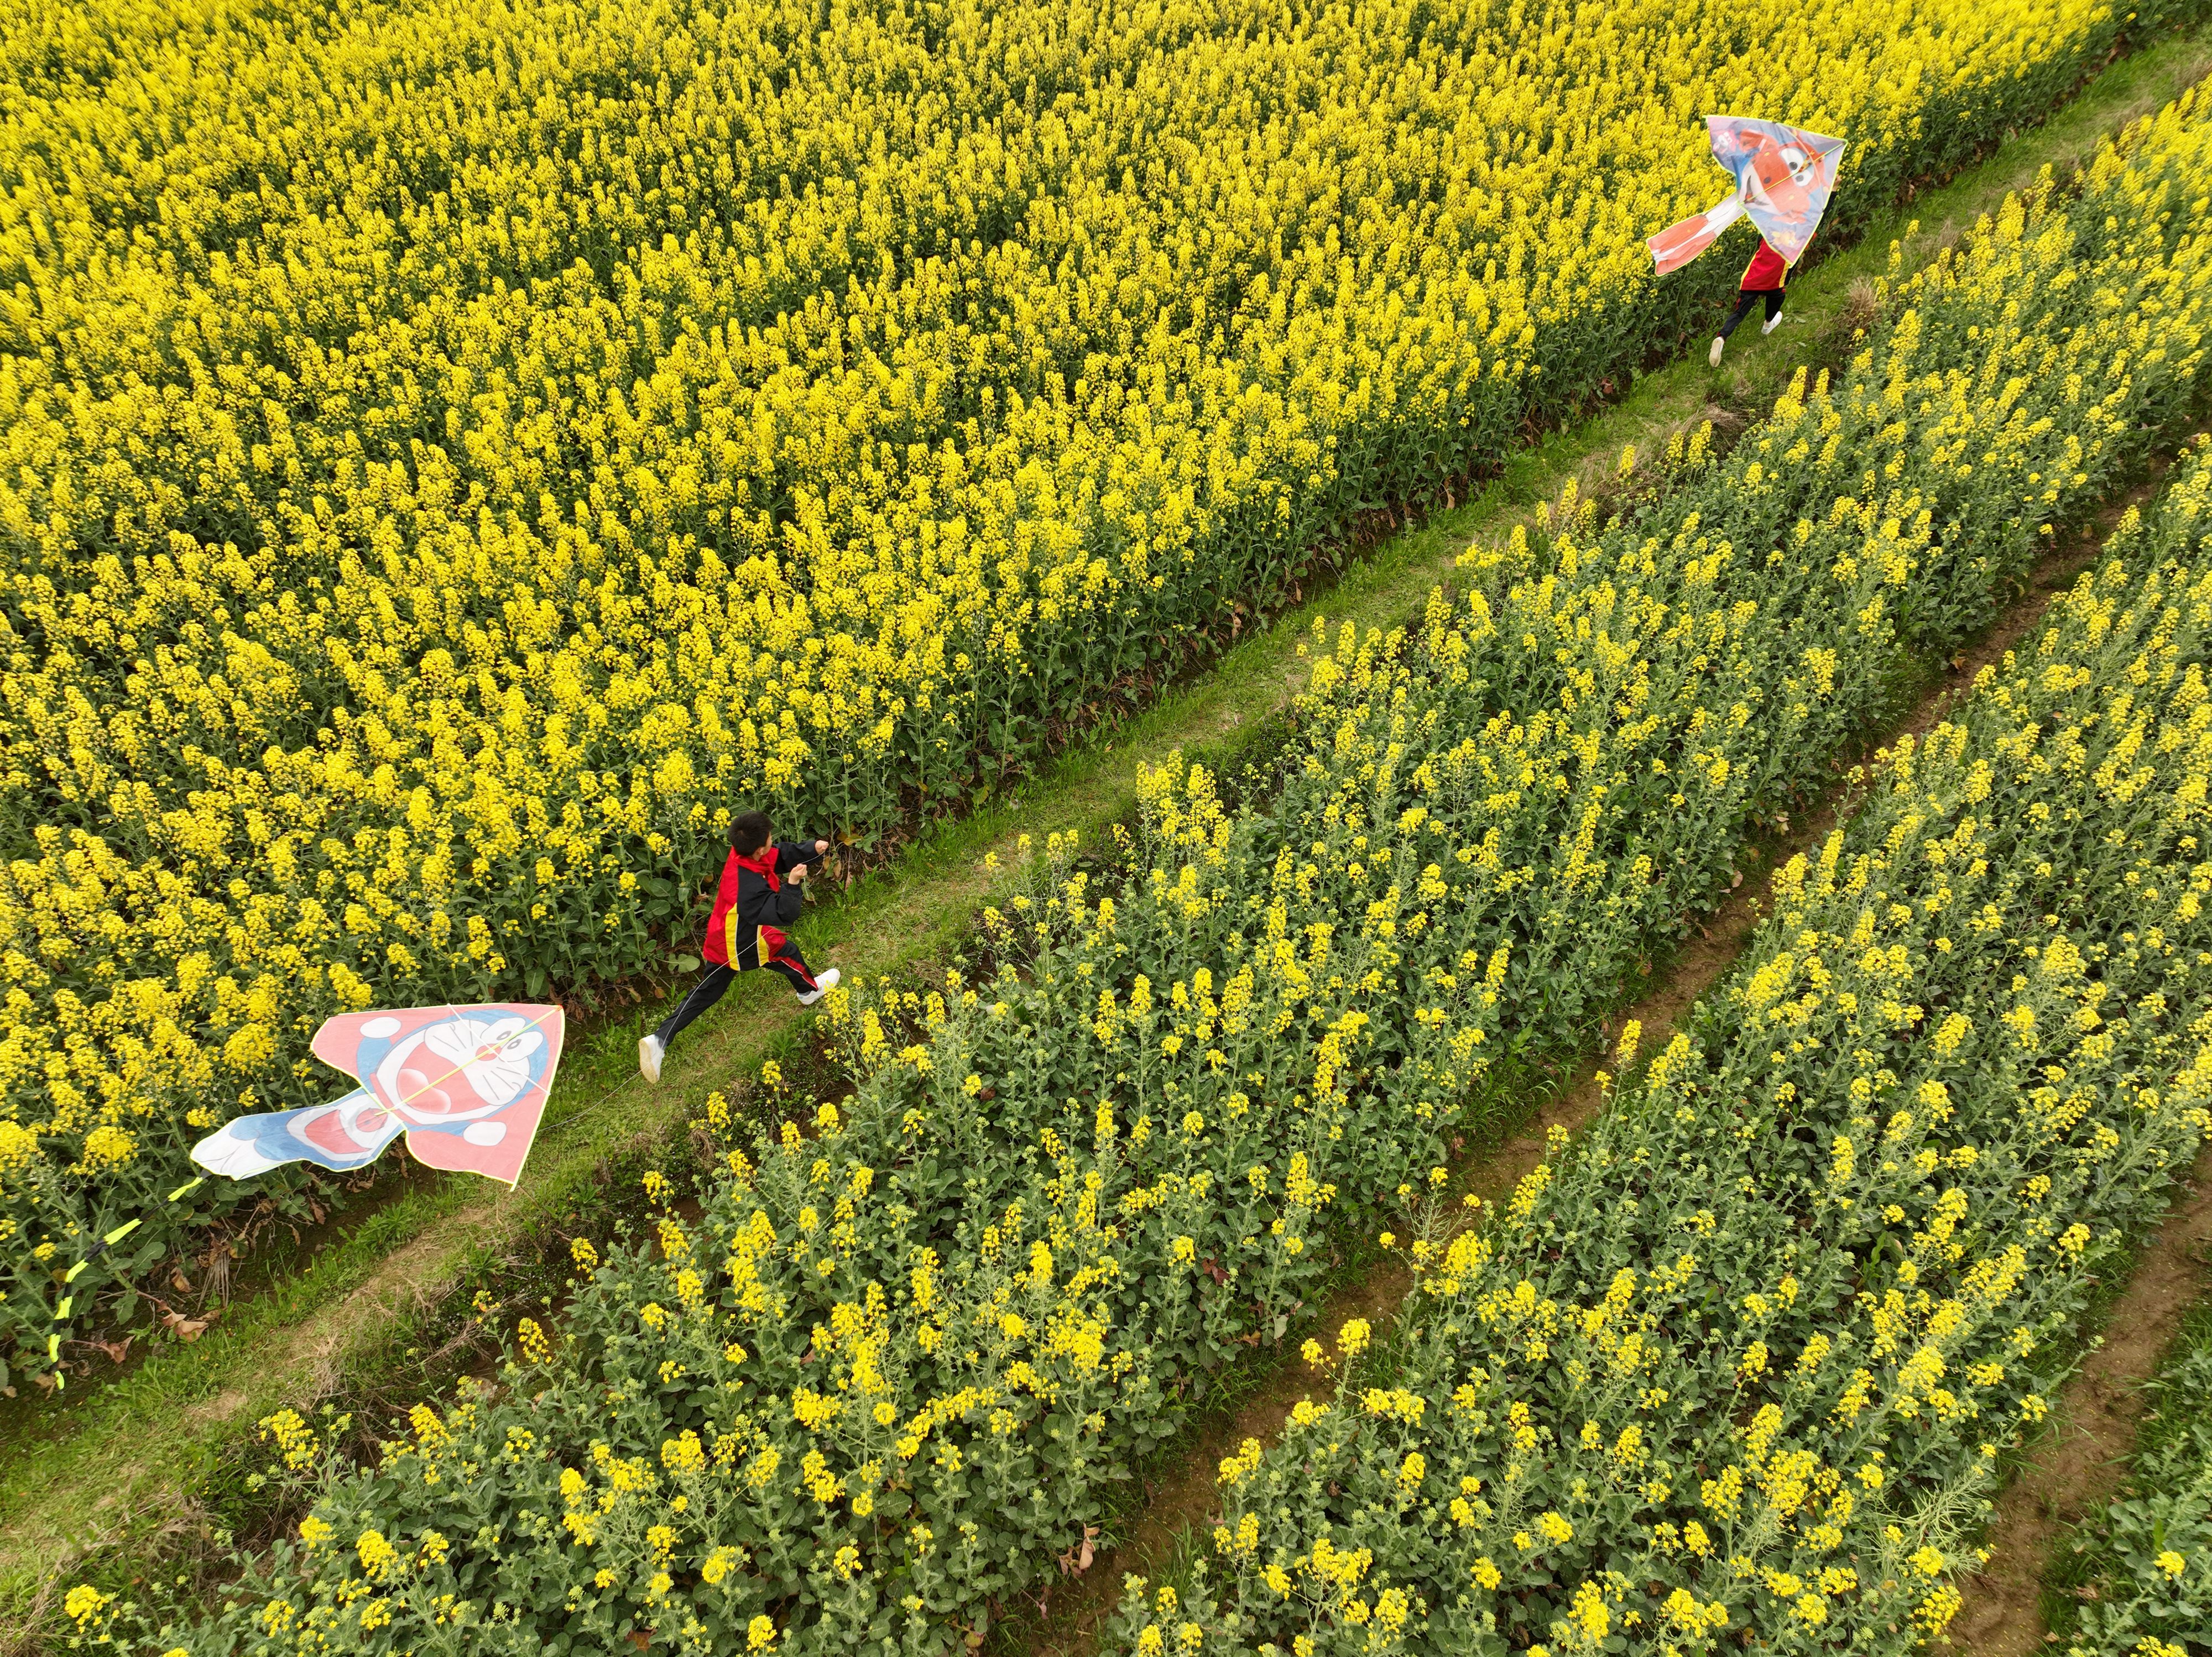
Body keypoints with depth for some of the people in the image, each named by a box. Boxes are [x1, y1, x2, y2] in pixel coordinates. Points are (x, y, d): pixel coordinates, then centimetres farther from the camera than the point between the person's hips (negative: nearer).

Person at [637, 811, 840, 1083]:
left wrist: (812, 849, -13)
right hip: (744, 947, -8)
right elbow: (783, 914, -37)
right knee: (787, 953, 20)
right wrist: (792, 884, -41)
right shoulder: (750, 887, -38)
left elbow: (782, 855, -1)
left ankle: (659, 1041, 12)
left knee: (705, 994, 16)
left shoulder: (740, 854, -12)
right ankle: (810, 990, 50)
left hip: (722, 941, 8)